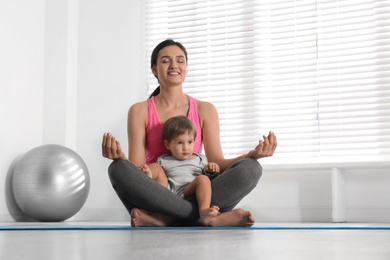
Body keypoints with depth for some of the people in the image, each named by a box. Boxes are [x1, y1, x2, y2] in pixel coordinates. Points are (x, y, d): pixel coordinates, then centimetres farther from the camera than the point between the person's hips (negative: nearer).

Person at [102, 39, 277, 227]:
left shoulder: (205, 110, 11)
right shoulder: (140, 111, 7)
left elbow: (217, 162, 2)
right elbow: (136, 167, -3)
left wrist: (253, 154, -16)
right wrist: (118, 156, -27)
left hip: (195, 195, 2)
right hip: (156, 198, -1)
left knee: (251, 168, -22)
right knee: (118, 169, -31)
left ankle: (162, 218, -32)